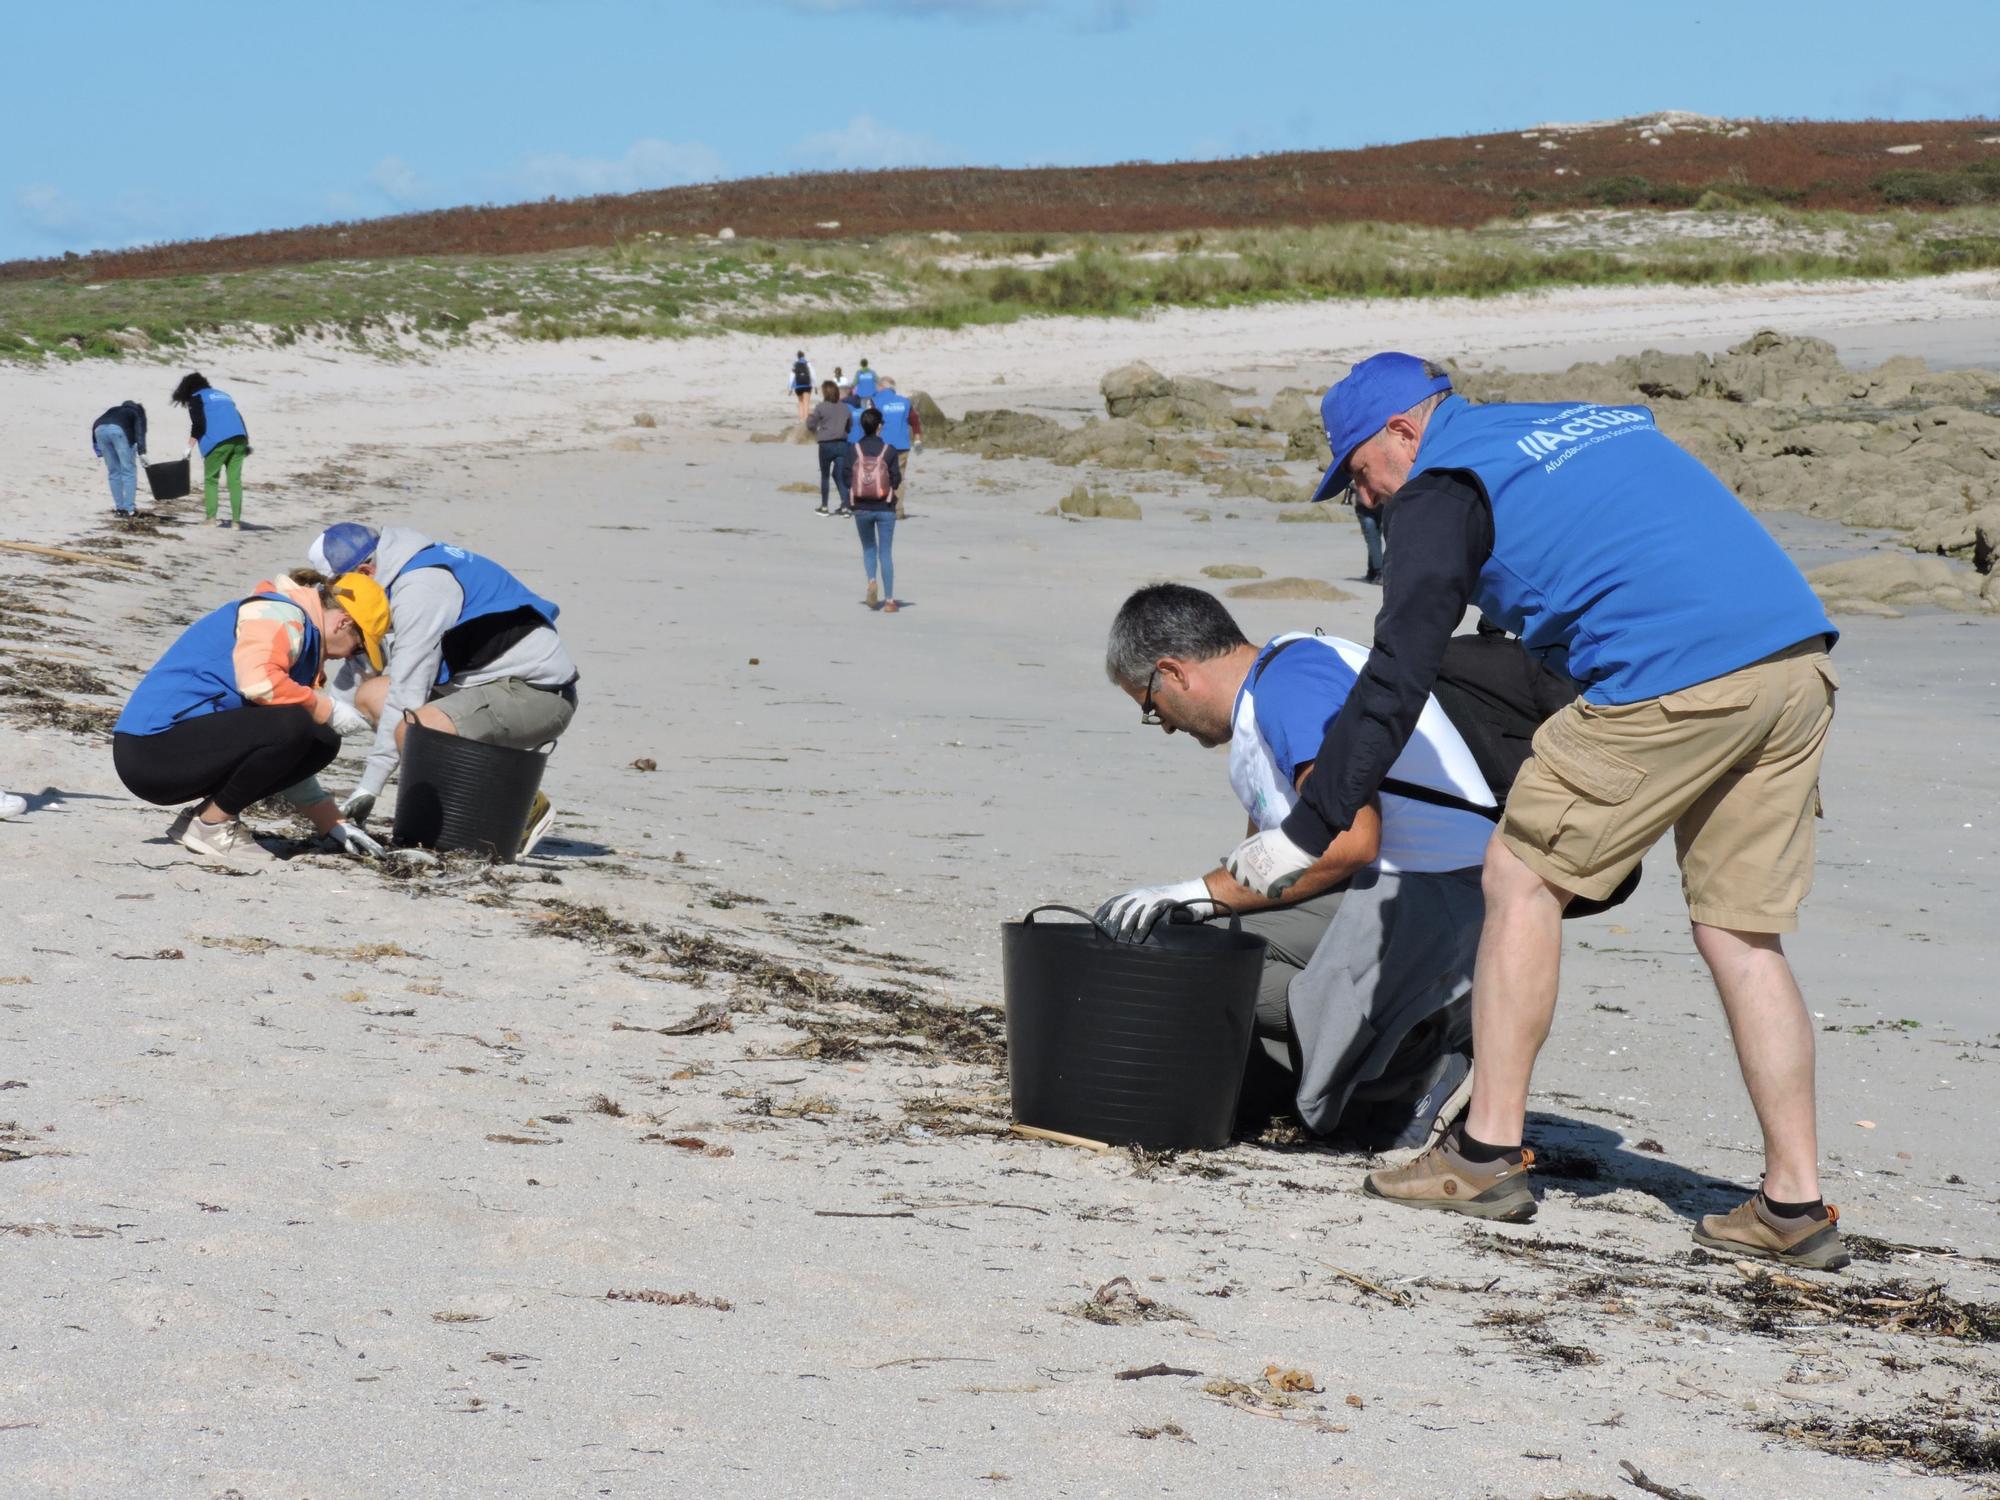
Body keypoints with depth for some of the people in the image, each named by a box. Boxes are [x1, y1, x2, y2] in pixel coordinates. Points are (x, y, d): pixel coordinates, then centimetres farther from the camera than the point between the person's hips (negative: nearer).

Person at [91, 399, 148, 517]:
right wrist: (142, 452, -7)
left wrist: (99, 450, 23)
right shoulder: (138, 413, 26)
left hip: (100, 430, 5)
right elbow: (140, 432, 5)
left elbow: (96, 424, 26)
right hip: (119, 431, -5)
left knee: (114, 471, 16)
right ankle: (129, 508, -1)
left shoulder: (116, 410, 38)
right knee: (129, 471, 4)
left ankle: (119, 507, 16)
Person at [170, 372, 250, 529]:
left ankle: (211, 518, 0)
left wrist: (189, 447, -4)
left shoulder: (196, 398, 7)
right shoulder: (222, 394, 27)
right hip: (239, 440, 5)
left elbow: (198, 425, -6)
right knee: (234, 481, 5)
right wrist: (246, 443, 20)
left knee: (210, 480, 7)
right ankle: (236, 520, 1)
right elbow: (238, 418, 21)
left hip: (218, 443, -5)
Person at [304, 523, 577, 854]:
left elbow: (407, 694, -19)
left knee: (413, 731, -31)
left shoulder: (419, 590, -18)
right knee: (370, 695, 7)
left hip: (540, 693, -11)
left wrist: (368, 787, -15)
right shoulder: (419, 565, 12)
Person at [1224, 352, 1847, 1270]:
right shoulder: (1596, 421, 29)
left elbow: (1396, 680, 2)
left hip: (1675, 678, -7)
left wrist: (1306, 832, 6)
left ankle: (1489, 1153, 8)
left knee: (1522, 878, 7)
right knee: (1740, 936, 12)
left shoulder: (1443, 488, 6)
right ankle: (1795, 1207, 11)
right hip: (1801, 655, 8)